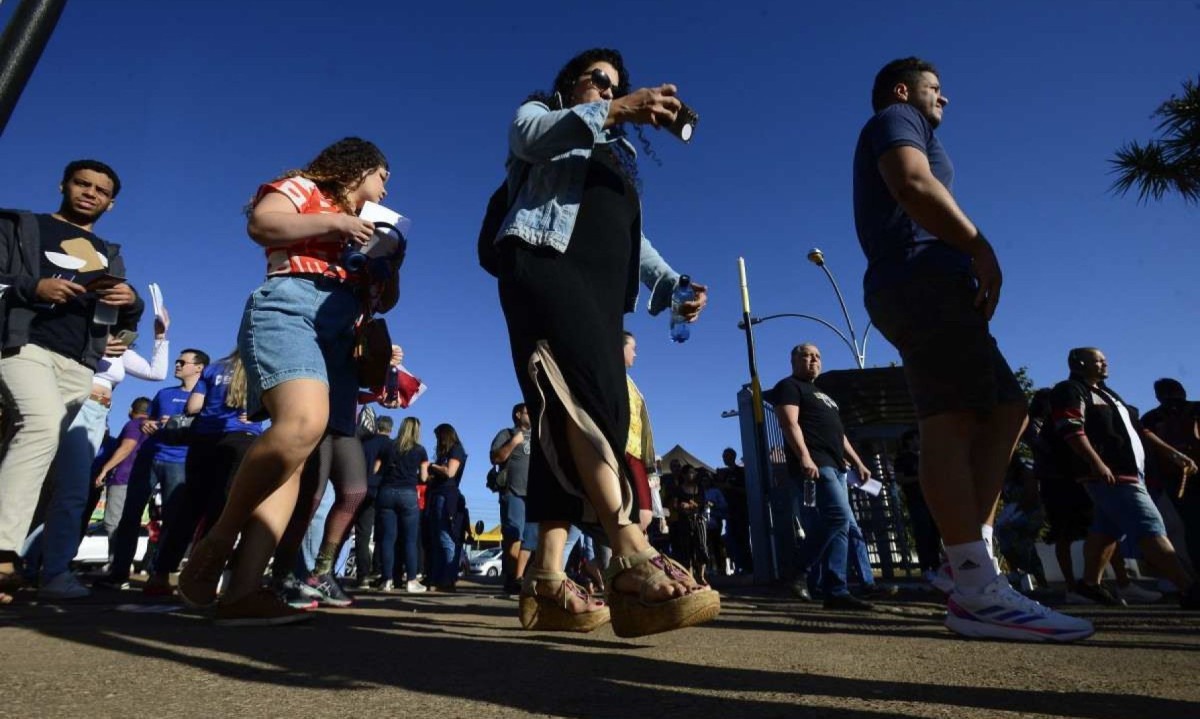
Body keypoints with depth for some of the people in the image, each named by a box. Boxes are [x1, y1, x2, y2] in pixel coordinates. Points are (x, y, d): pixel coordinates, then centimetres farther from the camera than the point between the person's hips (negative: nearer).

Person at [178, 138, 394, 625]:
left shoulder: (362, 228, 33)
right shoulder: (305, 187, 15)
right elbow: (260, 224, -4)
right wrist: (334, 223, -3)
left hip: (340, 334, 7)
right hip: (288, 309, -7)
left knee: (294, 460, -9)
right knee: (304, 422, -33)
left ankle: (242, 591, -14)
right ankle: (218, 540, -14)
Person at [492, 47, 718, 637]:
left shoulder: (617, 158, 38)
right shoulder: (540, 114, 25)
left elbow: (634, 238, 27)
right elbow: (530, 136, -3)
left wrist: (672, 284, 9)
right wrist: (615, 112, -15)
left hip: (601, 288, 6)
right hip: (546, 261, -6)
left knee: (576, 410, -9)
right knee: (590, 394, -29)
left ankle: (546, 578, -11)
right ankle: (632, 557, -40)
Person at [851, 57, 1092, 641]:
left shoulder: (891, 134, 37)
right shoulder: (895, 120, 9)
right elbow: (913, 184, -14)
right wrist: (980, 246, -13)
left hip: (916, 286, 10)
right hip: (922, 279, -10)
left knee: (1005, 409, 9)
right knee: (951, 422, -18)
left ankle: (972, 558, 3)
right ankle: (977, 591, -20)